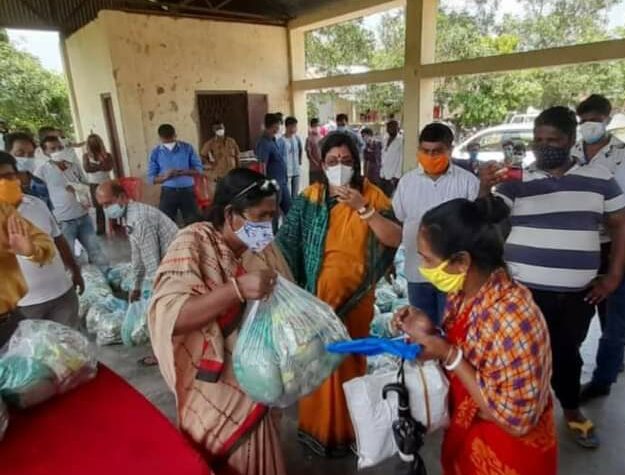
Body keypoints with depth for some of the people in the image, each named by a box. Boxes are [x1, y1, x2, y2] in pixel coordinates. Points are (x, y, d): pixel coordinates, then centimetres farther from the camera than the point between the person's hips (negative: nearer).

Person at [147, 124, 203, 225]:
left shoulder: (187, 148, -1)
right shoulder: (156, 153, 0)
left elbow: (199, 168, -1)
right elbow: (151, 178, -1)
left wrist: (185, 172, -20)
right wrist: (164, 177, -22)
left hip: (187, 190, 0)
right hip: (168, 192, 0)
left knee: (193, 223, 7)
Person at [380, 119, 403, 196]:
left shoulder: (401, 140, -9)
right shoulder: (386, 140, 14)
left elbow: (401, 159, -13)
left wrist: (396, 176, -15)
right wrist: (382, 173, 11)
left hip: (394, 176, -7)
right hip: (385, 175, 7)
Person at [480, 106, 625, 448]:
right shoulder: (516, 182, -2)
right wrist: (485, 189, -28)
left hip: (577, 293, 2)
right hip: (524, 290, -2)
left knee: (567, 353, 20)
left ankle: (571, 411, 43)